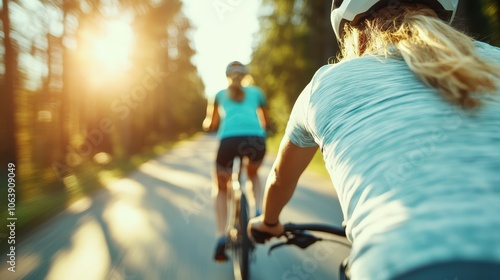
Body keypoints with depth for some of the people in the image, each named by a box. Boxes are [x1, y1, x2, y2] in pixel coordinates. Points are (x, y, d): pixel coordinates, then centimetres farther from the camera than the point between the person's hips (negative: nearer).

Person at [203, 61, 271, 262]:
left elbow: (210, 126, 34)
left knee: (221, 188, 22)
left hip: (229, 139, -1)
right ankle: (258, 213, 13)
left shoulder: (220, 95, 27)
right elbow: (266, 123, 36)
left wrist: (207, 119, 57)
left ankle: (221, 238, 10)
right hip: (256, 139, 1)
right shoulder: (256, 92, 28)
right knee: (253, 174, 34)